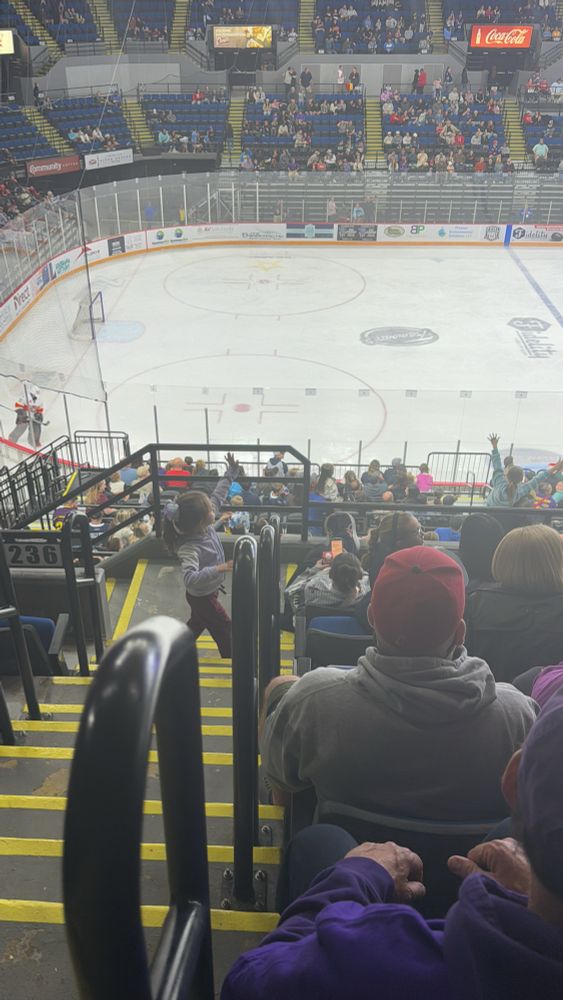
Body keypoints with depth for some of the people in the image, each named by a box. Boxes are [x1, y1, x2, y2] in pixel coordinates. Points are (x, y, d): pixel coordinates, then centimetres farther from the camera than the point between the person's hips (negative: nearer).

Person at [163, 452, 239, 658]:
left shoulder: (205, 525, -15)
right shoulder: (189, 548, -38)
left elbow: (217, 497, -2)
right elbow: (190, 578, -50)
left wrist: (231, 474, -2)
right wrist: (220, 568, -55)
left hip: (206, 592, 9)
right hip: (202, 597, -9)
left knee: (197, 624, 29)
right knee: (226, 630, 7)